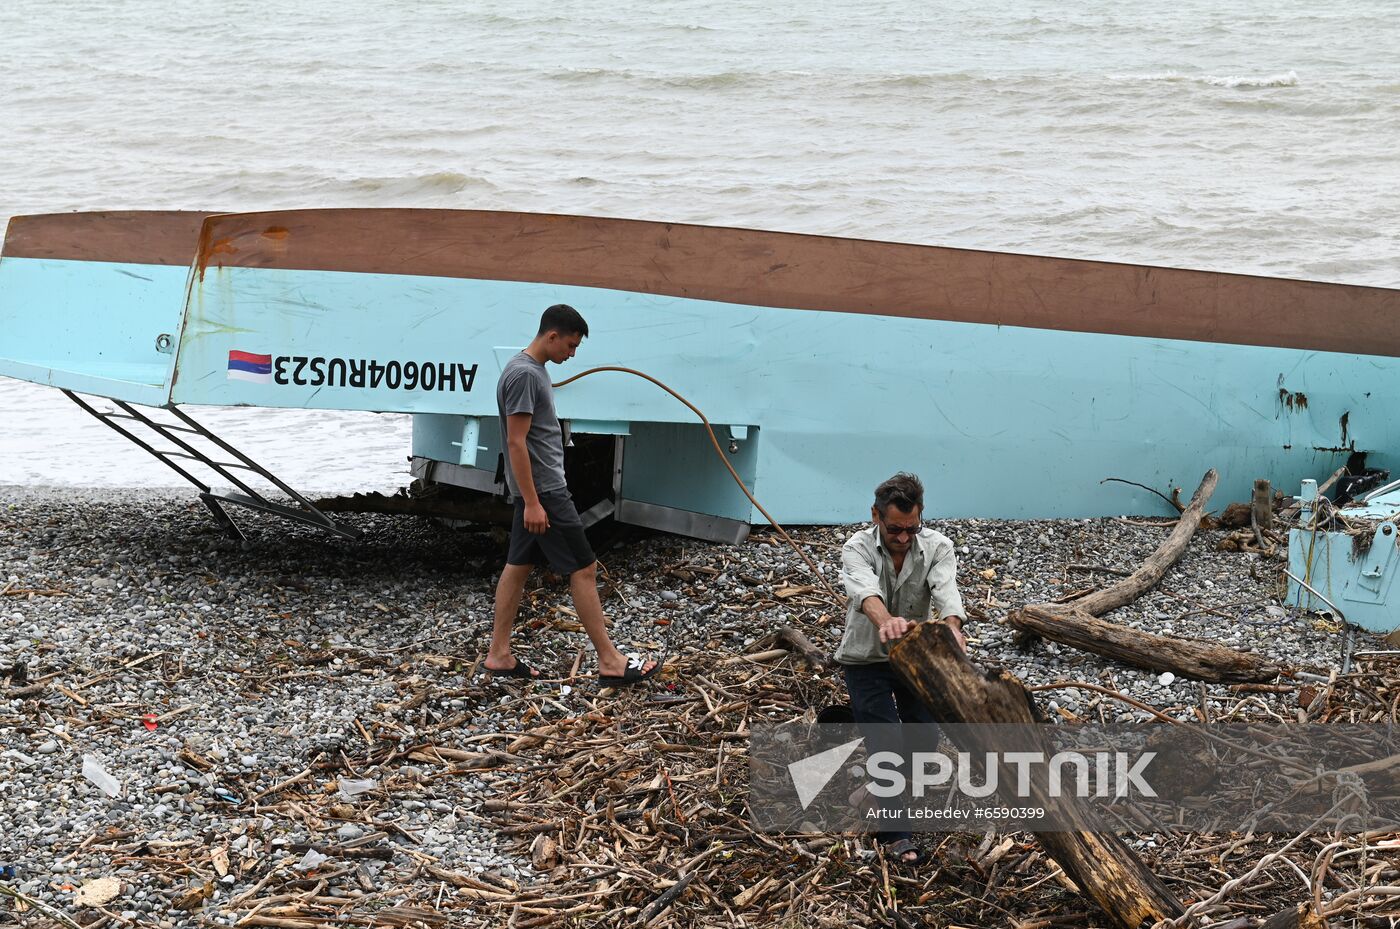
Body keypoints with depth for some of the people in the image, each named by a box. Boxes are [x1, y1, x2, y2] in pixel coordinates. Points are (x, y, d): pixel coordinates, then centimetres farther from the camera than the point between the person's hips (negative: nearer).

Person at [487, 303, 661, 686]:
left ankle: (499, 654, 16)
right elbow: (516, 441, -22)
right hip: (544, 491, -10)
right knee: (583, 569, -7)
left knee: (518, 565, 11)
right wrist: (533, 502, -23)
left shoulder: (534, 369, 13)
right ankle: (610, 661, -3)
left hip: (536, 490, 10)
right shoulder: (523, 374, -19)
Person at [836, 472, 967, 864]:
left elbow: (945, 589, -35)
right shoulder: (857, 549, -22)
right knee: (886, 745, -14)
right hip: (866, 659, -3)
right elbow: (865, 590, -43)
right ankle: (894, 833, -6)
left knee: (925, 738, 5)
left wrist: (952, 627, -57)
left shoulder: (937, 546, -15)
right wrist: (885, 620, -66)